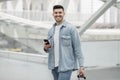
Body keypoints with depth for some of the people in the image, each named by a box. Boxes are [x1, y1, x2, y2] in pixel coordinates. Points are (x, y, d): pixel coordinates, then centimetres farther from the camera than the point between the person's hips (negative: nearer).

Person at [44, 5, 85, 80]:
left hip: (66, 66, -6)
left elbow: (77, 48, -9)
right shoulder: (51, 30, 11)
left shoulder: (71, 28, -7)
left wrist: (81, 66, -14)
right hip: (54, 66, 7)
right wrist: (46, 48, -5)